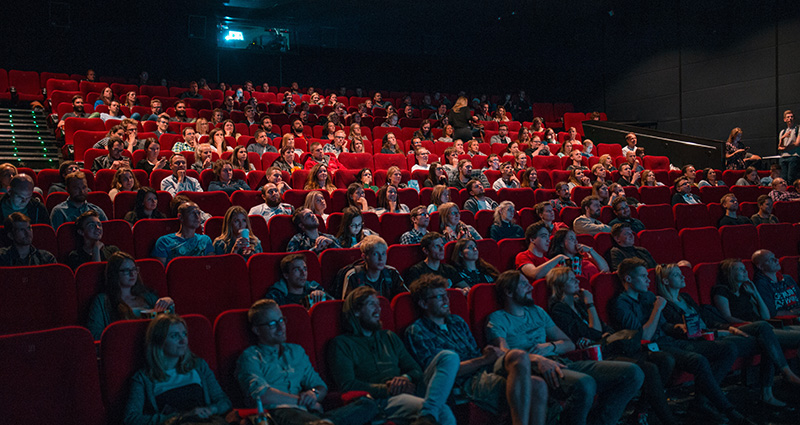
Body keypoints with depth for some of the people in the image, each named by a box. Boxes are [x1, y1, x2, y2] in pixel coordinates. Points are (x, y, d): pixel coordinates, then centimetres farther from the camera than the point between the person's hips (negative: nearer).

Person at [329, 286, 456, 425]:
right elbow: (347, 385, -5)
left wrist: (406, 378, -3)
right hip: (381, 401, -8)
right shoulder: (341, 344, 9)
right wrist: (387, 389, -11)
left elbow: (415, 369, 23)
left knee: (449, 356, -21)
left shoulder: (389, 337, 29)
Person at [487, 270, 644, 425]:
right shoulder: (497, 319, 7)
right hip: (531, 369, -7)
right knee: (584, 383, -40)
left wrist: (551, 346, 2)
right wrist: (537, 359, -29)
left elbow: (569, 344, 26)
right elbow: (504, 352, -12)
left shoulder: (537, 311, 28)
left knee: (633, 373, -10)